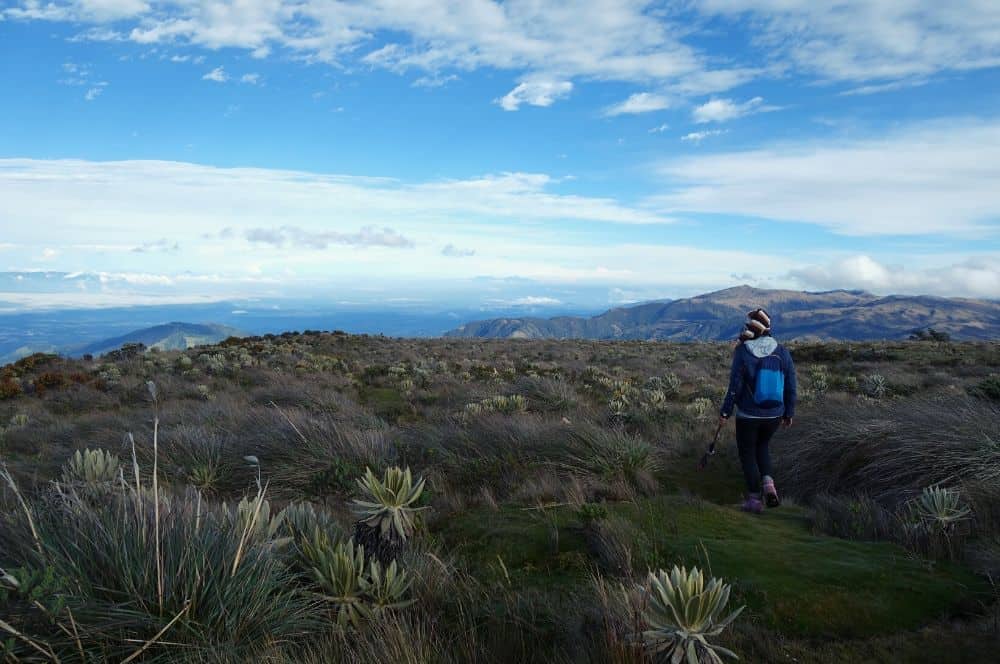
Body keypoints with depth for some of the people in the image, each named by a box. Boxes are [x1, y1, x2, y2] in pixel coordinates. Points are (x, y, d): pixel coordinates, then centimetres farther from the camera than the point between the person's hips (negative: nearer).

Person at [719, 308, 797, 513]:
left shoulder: (743, 352, -15)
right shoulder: (782, 352, -4)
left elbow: (735, 386, -14)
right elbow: (790, 387, 1)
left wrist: (725, 412, -5)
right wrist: (789, 413, 13)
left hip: (748, 416, -4)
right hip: (774, 415, 4)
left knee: (748, 454, 14)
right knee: (762, 446, 28)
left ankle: (755, 500, 19)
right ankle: (768, 484, 10)